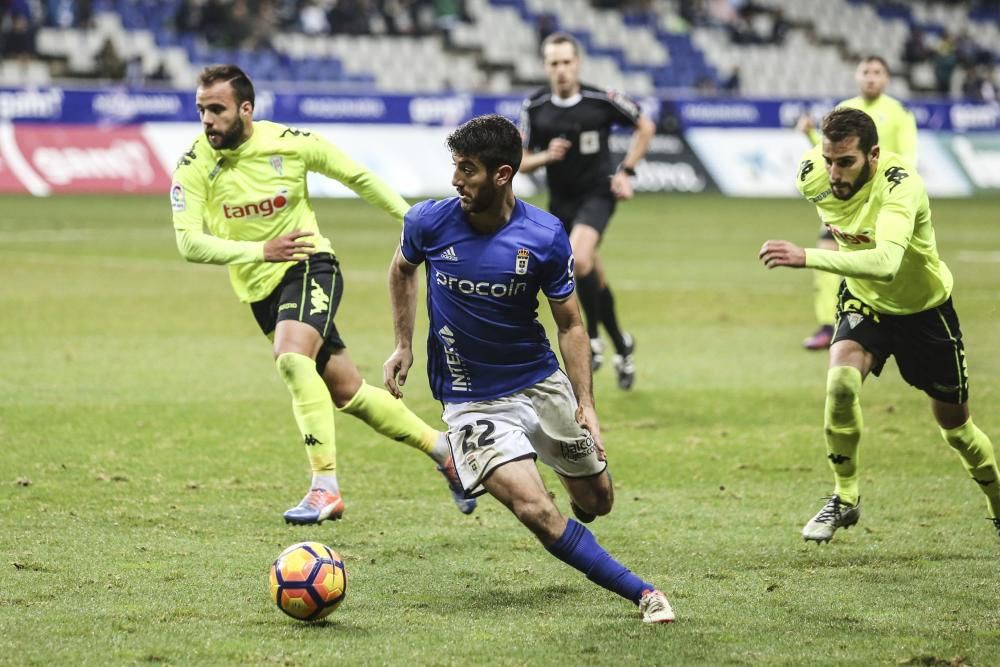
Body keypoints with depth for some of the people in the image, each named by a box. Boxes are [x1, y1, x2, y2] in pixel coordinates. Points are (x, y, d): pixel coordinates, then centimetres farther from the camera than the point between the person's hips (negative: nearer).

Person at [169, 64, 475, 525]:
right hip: (260, 287, 3)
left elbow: (357, 177, 3)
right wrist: (260, 251, -30)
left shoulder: (290, 143, -13)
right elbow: (189, 243, -20)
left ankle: (325, 487, -30)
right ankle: (444, 451, 28)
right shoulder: (194, 167, -12)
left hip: (310, 266, -3)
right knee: (348, 392, 9)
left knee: (292, 358, -31)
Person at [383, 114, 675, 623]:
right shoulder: (428, 222, -13)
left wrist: (585, 403, -10)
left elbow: (570, 324, -3)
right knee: (535, 510, -21)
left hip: (541, 383, 1)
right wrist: (404, 346, 8)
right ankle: (642, 594, -10)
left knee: (595, 502, 13)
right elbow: (403, 268, 12)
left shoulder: (545, 236, -14)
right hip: (471, 402, -1)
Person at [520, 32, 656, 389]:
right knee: (593, 278, 15)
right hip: (560, 201, 4)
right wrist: (546, 156, -19)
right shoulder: (535, 107, -5)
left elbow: (645, 127, 3)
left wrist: (626, 171, -3)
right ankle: (622, 346, 35)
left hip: (597, 194, -4)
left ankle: (593, 336, -13)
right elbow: (522, 162, 2)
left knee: (579, 258, -29)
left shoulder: (602, 100, -13)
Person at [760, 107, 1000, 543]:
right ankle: (845, 498, -10)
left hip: (924, 307, -3)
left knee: (955, 424, 10)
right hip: (864, 300, 3)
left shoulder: (900, 184, -38)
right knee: (841, 380, -28)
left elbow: (885, 262, -55)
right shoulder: (812, 176, -21)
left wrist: (807, 258, -63)